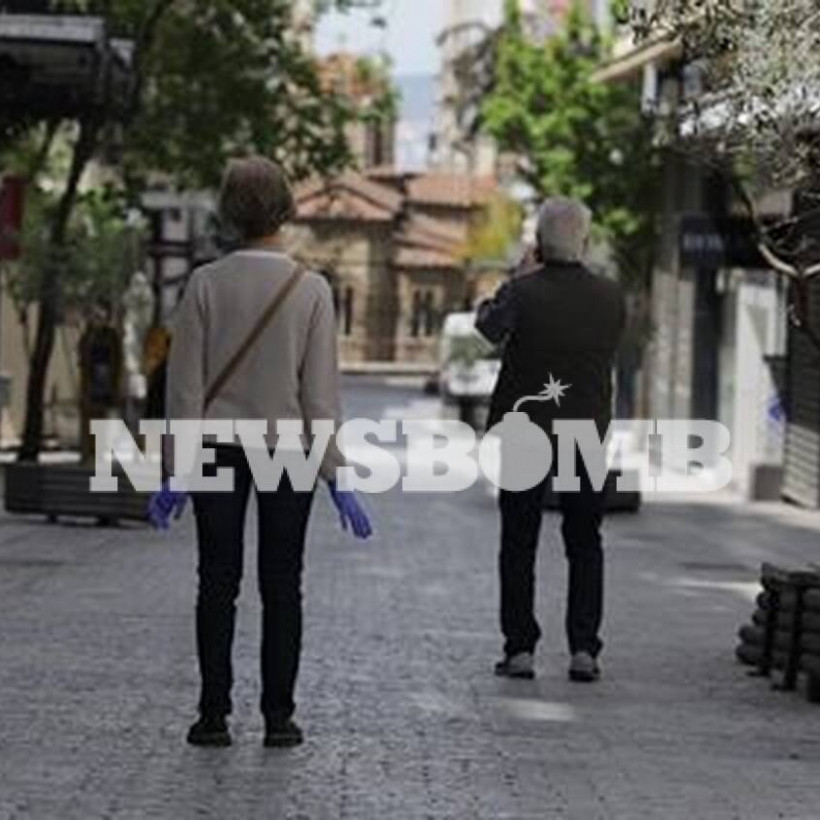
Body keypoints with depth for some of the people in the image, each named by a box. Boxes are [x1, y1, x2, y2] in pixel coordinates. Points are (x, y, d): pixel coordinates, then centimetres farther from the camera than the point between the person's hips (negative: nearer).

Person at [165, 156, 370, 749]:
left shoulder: (207, 284, -6)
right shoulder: (310, 289, -7)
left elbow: (186, 385, -5)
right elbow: (321, 392, -8)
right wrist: (336, 476, -2)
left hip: (217, 447, 1)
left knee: (218, 584, 6)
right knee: (281, 586, 6)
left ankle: (214, 716, 5)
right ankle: (279, 717, 5)